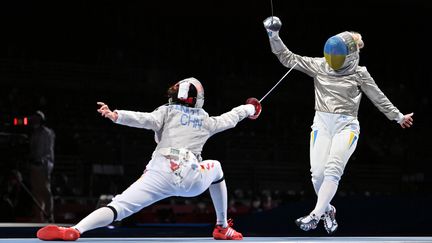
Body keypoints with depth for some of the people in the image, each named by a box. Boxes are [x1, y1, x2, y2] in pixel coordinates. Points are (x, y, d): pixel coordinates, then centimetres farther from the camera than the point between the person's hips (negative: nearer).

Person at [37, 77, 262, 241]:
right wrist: (249, 108, 62)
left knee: (120, 206, -14)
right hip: (192, 180, 2)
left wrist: (115, 115, -19)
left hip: (161, 174, -2)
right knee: (215, 167, 35)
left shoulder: (167, 111, 17)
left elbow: (147, 119, -5)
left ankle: (73, 231, -42)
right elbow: (228, 119, 42)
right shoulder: (205, 120, 25)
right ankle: (222, 228, 37)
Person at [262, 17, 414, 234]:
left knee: (333, 169, -21)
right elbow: (288, 58, 5)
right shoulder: (319, 65, 6)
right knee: (317, 173, -8)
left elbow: (378, 98, 12)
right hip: (322, 123, 2)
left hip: (346, 125, -2)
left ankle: (315, 216, -21)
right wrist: (274, 36, -7)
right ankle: (328, 211, 18)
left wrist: (398, 117, 18)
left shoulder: (359, 73, 3)